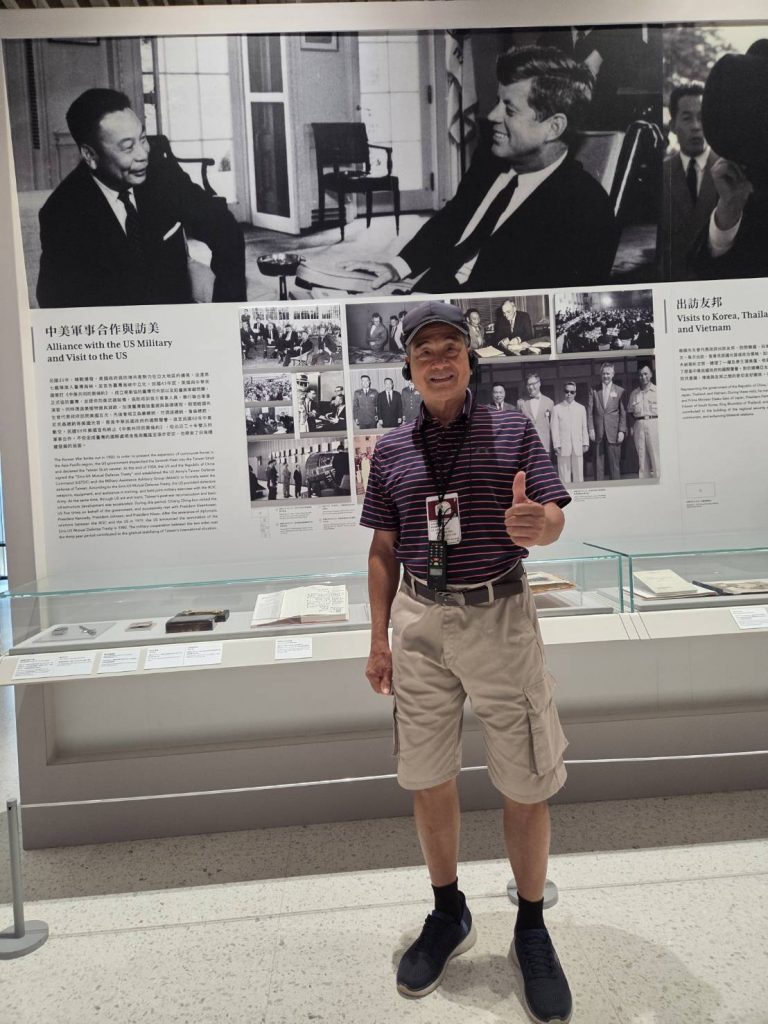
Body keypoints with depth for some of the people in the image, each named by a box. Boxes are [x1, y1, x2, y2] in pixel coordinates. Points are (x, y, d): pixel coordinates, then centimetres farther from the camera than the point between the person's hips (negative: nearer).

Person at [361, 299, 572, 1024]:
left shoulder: (512, 432, 0)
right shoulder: (391, 450, 6)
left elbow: (554, 519, -5)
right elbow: (384, 549, 10)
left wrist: (534, 524, -29)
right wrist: (380, 638, 7)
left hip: (499, 616, -2)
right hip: (420, 622, 2)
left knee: (526, 781, 6)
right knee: (427, 777, 13)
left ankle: (531, 929, 30)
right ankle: (448, 914, 36)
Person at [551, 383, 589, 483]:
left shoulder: (581, 408, 12)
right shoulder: (557, 409, 4)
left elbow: (584, 427, 13)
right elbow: (554, 428, 1)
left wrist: (585, 443, 7)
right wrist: (556, 445, -5)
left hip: (578, 447, 2)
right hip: (563, 447, -2)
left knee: (578, 476, 2)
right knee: (564, 476, -3)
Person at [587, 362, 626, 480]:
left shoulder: (620, 391, 7)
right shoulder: (593, 390, 10)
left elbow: (623, 413, 5)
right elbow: (589, 411, 6)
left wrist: (622, 431, -3)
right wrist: (591, 429, -3)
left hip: (613, 432, -1)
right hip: (598, 433, 1)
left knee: (614, 463, 0)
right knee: (599, 463, 0)